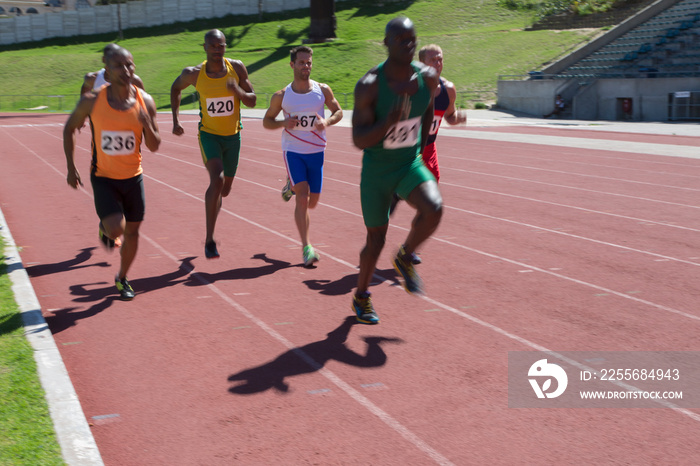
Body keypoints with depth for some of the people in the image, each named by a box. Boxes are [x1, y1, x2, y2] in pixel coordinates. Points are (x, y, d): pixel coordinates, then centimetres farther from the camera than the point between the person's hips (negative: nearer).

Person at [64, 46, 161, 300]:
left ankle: (122, 279, 35)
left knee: (132, 232, 11)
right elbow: (69, 128, 2)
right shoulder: (92, 101, -14)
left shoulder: (145, 102, -9)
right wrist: (71, 167, -2)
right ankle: (104, 228, 20)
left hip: (133, 177, 3)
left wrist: (147, 124, -26)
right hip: (103, 177, -3)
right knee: (116, 229, -19)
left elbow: (154, 147, -6)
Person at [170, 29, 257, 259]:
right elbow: (176, 88, 10)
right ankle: (209, 240, -19)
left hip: (232, 136, 3)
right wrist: (175, 120, 2)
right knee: (216, 180, -26)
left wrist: (238, 91, -25)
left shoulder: (237, 68, -8)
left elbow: (252, 101, -4)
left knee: (225, 189, 15)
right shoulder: (194, 74, -11)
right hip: (209, 134, -3)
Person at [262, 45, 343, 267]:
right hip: (293, 151, -2)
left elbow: (338, 111, 9)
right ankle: (306, 247, -12)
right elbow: (267, 121, 6)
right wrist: (283, 123, -16)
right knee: (302, 197, -17)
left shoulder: (323, 90, -3)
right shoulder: (281, 96, -5)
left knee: (312, 202, 11)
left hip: (316, 152, 3)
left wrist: (327, 121, -13)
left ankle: (291, 184, 45)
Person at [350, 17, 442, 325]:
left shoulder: (427, 77, -8)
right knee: (376, 239, 7)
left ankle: (404, 258, 4)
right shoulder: (369, 85, -21)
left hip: (410, 165, 3)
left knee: (433, 209, -27)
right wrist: (389, 122, -40)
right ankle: (361, 297, 34)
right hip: (376, 171, -3)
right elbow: (358, 140, -24)